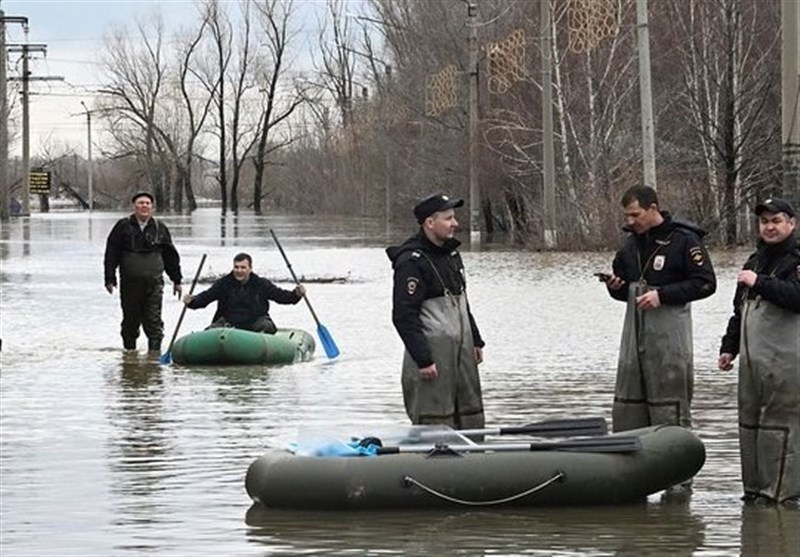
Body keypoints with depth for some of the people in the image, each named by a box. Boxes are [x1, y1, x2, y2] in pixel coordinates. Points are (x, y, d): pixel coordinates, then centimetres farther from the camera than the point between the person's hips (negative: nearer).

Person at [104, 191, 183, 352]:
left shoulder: (160, 229, 8)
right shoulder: (123, 227, 2)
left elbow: (171, 256, 15)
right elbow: (111, 254, 1)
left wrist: (177, 280, 16)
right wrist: (110, 279, -5)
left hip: (154, 282, 0)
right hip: (130, 283, 0)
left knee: (154, 321, -5)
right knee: (130, 321, 9)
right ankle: (129, 351, 21)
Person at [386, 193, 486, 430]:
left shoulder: (451, 254, 14)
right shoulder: (411, 261, -15)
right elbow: (404, 317, -18)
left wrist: (475, 340, 21)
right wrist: (423, 360, -21)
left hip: (461, 348, 9)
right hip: (432, 351, -9)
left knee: (471, 417, 11)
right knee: (435, 422, -8)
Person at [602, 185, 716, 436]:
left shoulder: (683, 240, -7)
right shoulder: (632, 243, 14)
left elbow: (706, 283, -11)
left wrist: (662, 295, -17)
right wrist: (615, 287, -1)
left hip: (669, 334, -7)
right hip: (635, 330, 7)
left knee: (670, 410, -5)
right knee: (626, 407, 5)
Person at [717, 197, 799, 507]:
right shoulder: (755, 261, 21)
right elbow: (739, 310, 28)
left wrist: (759, 283, -21)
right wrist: (729, 347, 24)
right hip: (752, 359, 9)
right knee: (749, 422, 11)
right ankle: (755, 487, 17)